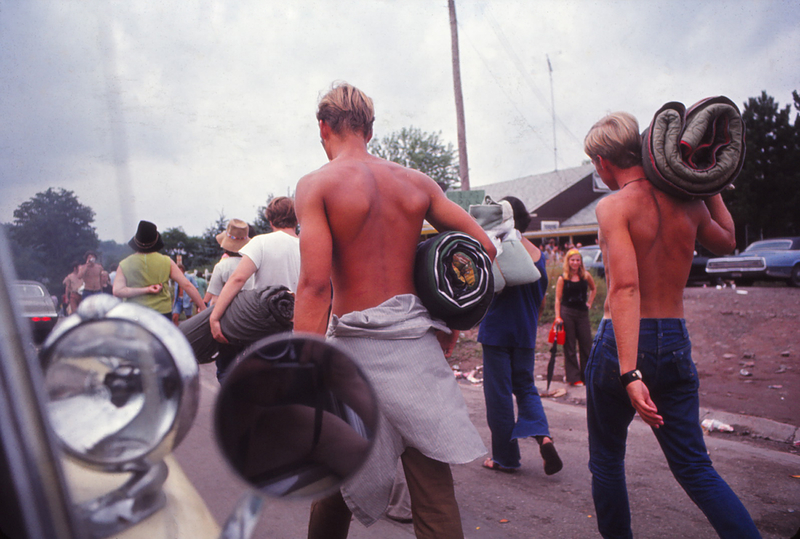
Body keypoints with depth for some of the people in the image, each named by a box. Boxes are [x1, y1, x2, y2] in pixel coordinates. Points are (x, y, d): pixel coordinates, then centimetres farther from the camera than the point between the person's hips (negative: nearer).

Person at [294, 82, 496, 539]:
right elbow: (483, 248, 8)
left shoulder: (317, 184, -5)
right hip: (418, 341, 3)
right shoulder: (417, 182, 7)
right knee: (433, 482, 10)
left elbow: (316, 285, -17)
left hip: (358, 345, -2)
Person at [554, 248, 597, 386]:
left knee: (586, 346, 5)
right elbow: (558, 298, -3)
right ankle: (573, 377, 11)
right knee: (569, 347, 3)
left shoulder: (586, 276, 5)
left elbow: (593, 289, 24)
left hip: (582, 314, 3)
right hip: (567, 313, -3)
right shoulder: (562, 278, -3)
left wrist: (589, 303, 12)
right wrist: (557, 316, -11)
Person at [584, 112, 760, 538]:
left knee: (606, 459, 15)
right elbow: (726, 242, 25)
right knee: (694, 467, 15)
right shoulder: (687, 200, 4)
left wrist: (629, 373, -29)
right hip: (676, 343, 6)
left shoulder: (613, 206, -13)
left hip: (622, 344, -5)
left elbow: (625, 288, -25)